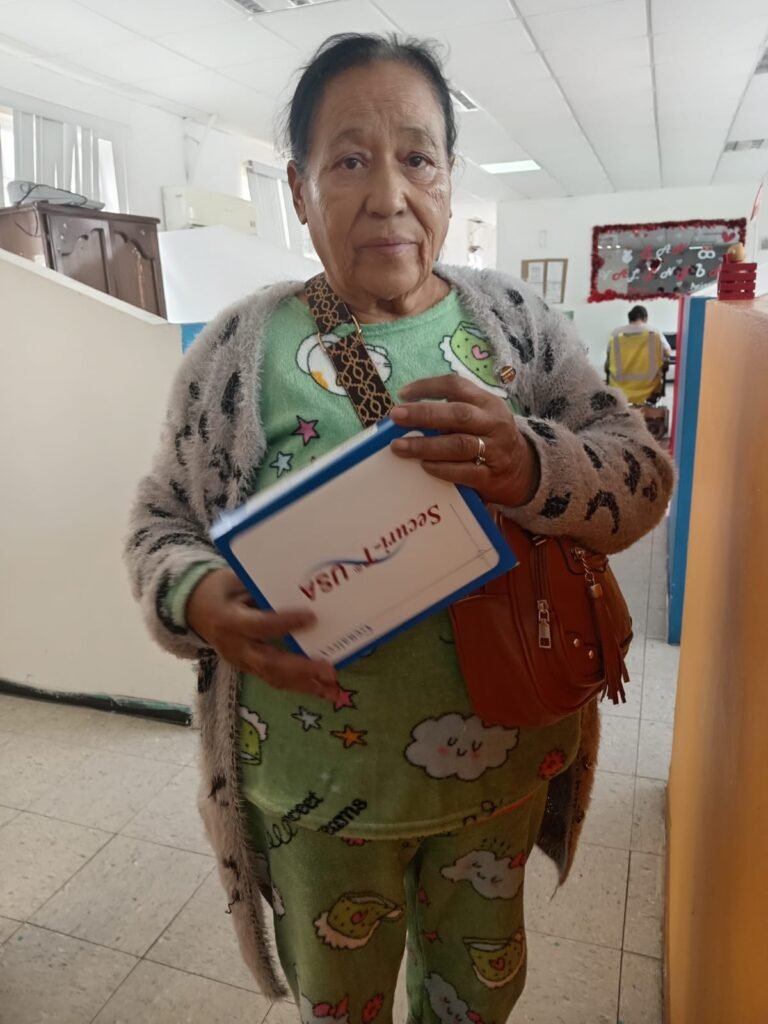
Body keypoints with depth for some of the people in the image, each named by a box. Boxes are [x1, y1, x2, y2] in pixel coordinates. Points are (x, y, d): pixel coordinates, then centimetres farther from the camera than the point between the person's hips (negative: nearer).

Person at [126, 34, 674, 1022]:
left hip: (504, 757, 2)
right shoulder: (241, 345, -9)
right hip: (321, 780, -1)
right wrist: (195, 599, -24)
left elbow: (643, 478, -7)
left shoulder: (514, 318, -5)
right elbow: (161, 518, -2)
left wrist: (531, 465, -28)